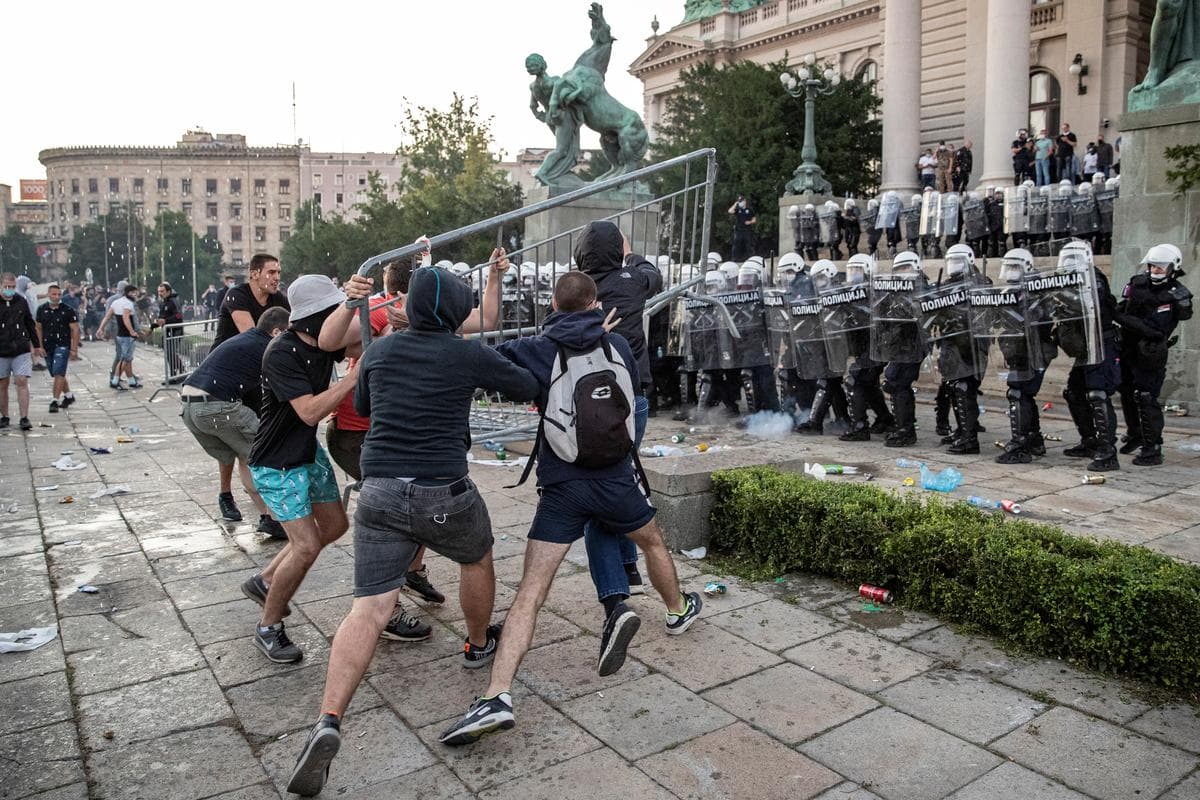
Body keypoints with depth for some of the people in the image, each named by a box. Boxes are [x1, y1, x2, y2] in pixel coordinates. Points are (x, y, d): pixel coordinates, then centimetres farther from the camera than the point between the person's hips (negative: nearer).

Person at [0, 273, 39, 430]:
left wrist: (36, 345, 18)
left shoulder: (21, 302, 6)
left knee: (22, 382, -7)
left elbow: (30, 324, 16)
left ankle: (24, 418, -7)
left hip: (21, 351, 0)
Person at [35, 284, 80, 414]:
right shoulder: (41, 310, 6)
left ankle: (55, 401, -12)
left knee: (58, 373, -14)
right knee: (56, 374, 14)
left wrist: (74, 350, -9)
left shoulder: (68, 310, -5)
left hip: (62, 346, -5)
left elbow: (75, 330, -5)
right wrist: (40, 346, 4)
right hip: (48, 346, 5)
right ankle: (69, 395, 31)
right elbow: (39, 329, 12)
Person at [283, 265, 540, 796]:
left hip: (378, 491, 3)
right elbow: (530, 388, 10)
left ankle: (328, 723, -15)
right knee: (477, 560, 28)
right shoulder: (469, 355, -3)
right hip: (443, 493, -3)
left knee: (369, 609, -1)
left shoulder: (378, 351, 10)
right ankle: (479, 645, 49)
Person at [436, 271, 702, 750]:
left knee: (530, 592, -6)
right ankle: (678, 611, 54)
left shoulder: (536, 351, -4)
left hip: (561, 486, -2)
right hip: (615, 478, 2)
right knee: (653, 543, 31)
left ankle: (497, 697, -16)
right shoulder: (617, 345, 5)